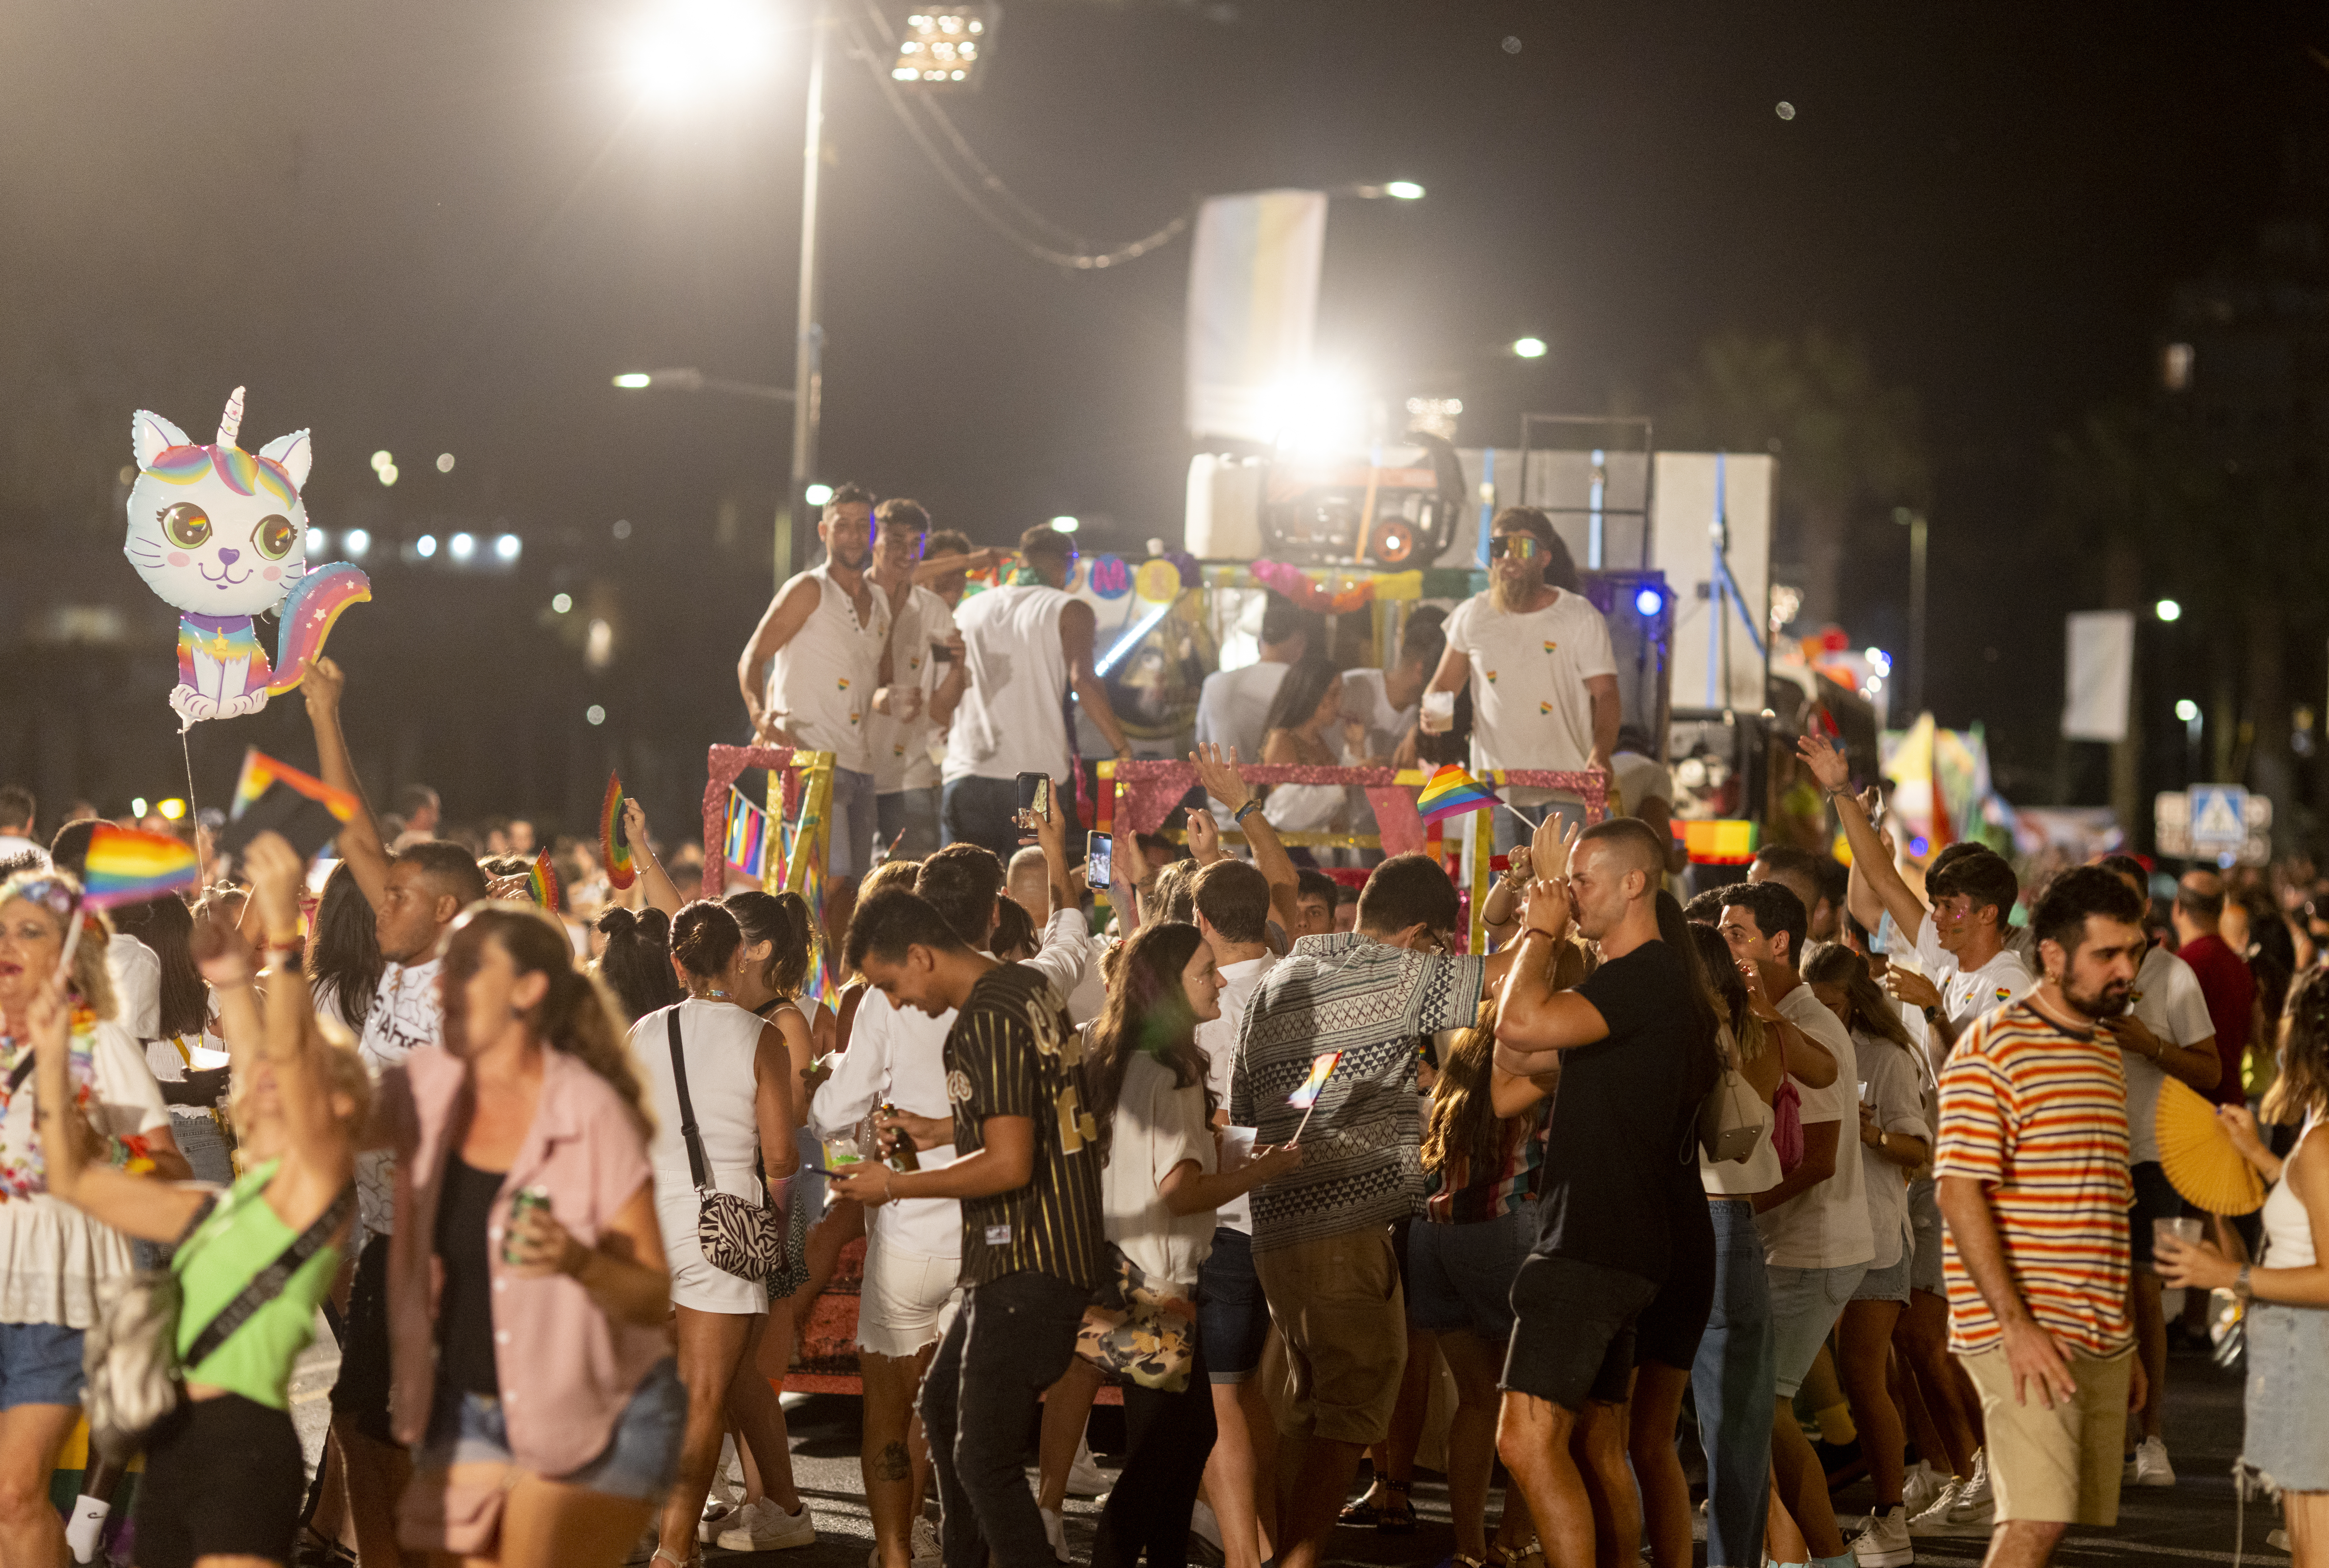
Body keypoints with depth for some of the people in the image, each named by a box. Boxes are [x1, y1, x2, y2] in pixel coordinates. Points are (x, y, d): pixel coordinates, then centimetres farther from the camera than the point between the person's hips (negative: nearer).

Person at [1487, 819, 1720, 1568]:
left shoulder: (1650, 977, -14)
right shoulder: (1619, 986, 20)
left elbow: (1521, 1025, -26)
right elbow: (1509, 1089, 21)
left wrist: (1542, 934, -11)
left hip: (1595, 1246, -11)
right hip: (1608, 1249, 11)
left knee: (1529, 1441, -16)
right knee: (1597, 1449, 13)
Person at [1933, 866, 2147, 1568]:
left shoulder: (2107, 1054, 19)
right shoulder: (1993, 1048, -8)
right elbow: (1959, 1193, -15)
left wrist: (2126, 1345, 21)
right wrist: (2016, 1324, -21)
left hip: (2100, 1340, 8)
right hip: (2026, 1335, -8)